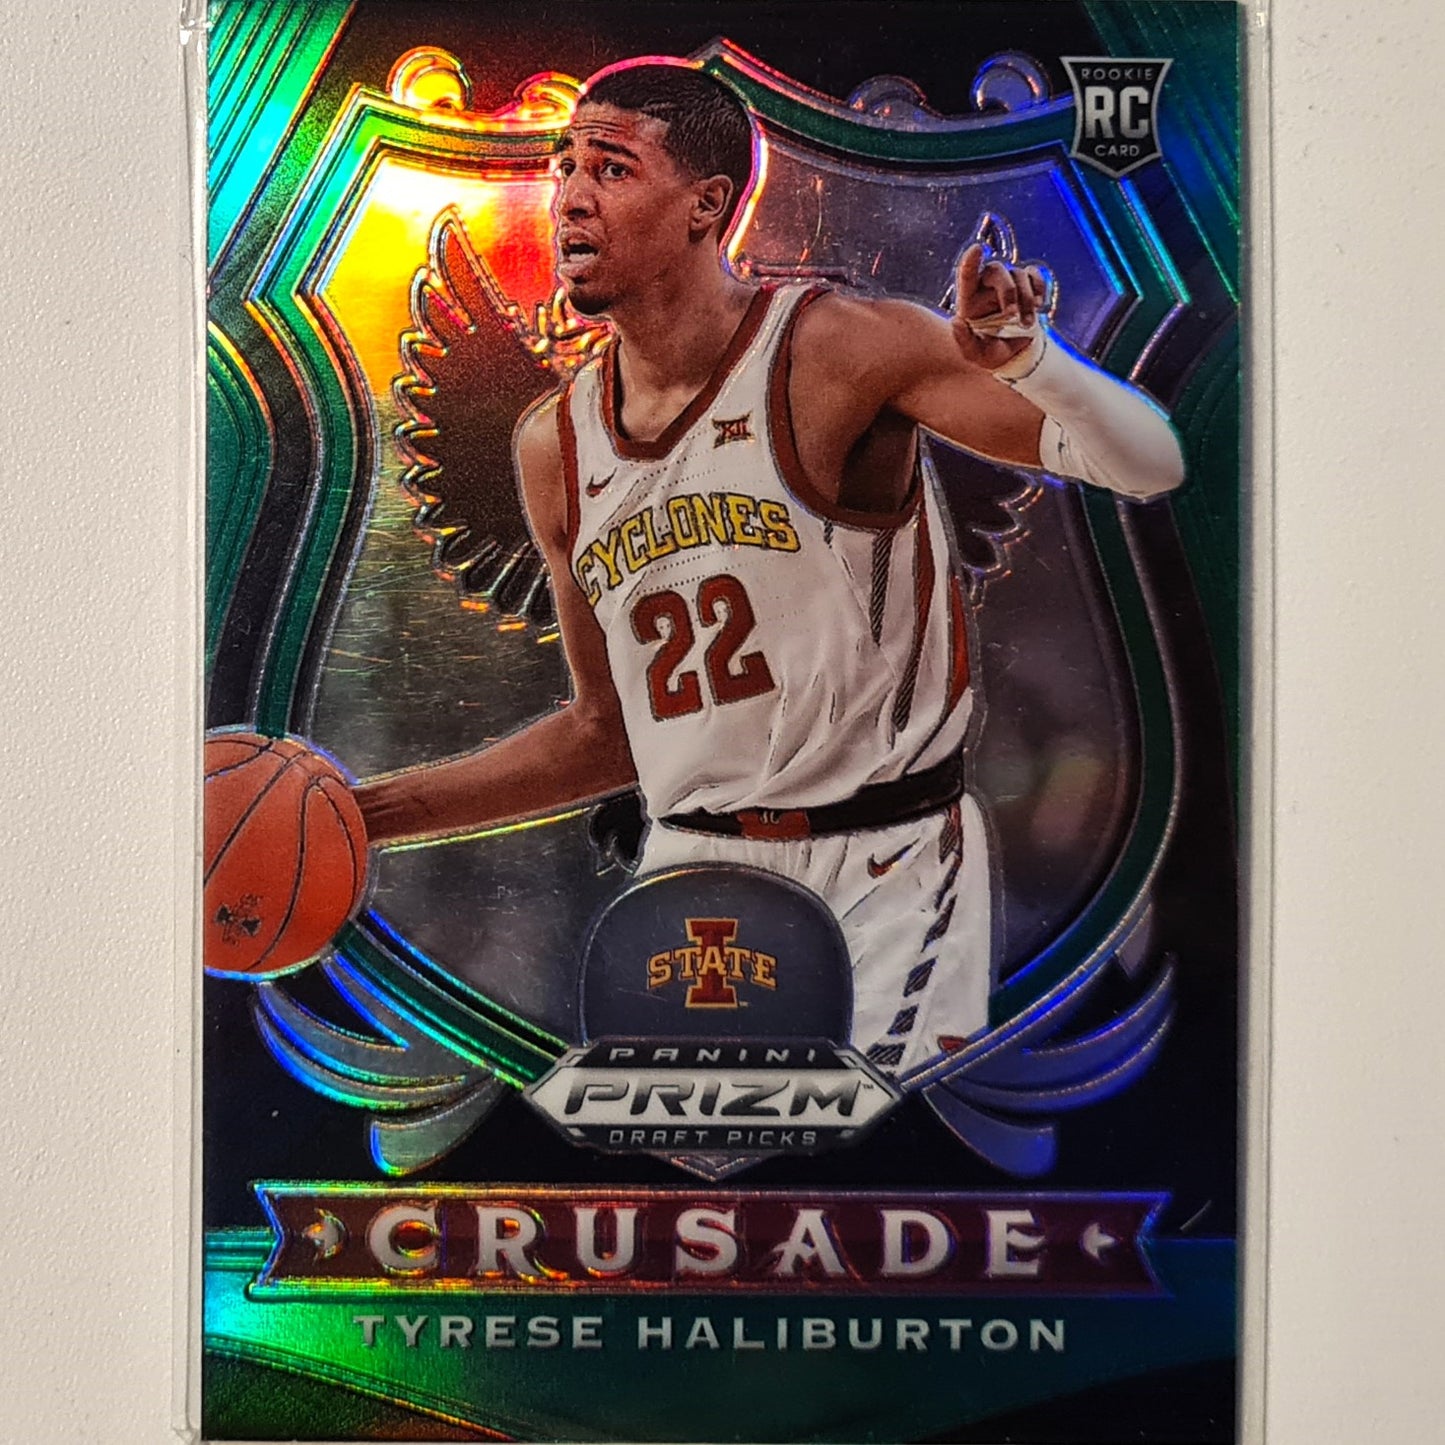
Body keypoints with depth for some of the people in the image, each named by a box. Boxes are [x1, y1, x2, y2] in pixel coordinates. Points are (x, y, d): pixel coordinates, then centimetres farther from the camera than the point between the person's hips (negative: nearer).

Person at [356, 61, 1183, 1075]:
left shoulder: (837, 349, -12)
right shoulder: (554, 447, 3)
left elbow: (1150, 467, -15)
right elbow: (607, 733, 11)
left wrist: (1024, 358, -35)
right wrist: (371, 812, 8)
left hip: (885, 870, -4)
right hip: (691, 870, 5)